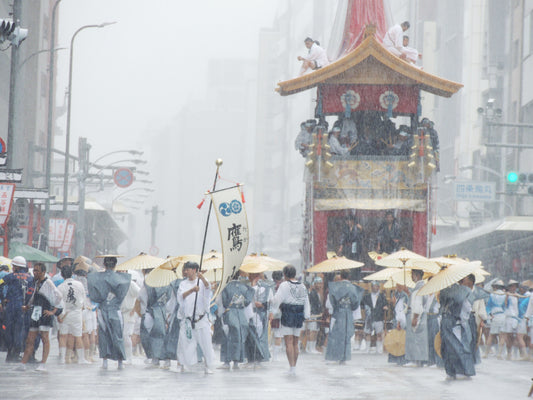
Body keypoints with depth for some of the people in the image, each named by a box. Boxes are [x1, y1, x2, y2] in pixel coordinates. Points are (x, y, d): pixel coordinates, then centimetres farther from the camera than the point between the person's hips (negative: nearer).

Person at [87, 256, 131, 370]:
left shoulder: (97, 276, -4)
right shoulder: (119, 277, -7)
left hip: (102, 309, 1)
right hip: (115, 309, -1)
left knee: (103, 335, 9)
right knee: (117, 335, 8)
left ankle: (104, 361, 2)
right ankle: (120, 362, 10)